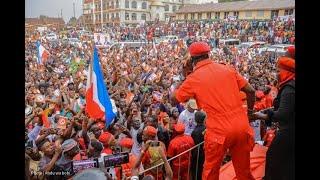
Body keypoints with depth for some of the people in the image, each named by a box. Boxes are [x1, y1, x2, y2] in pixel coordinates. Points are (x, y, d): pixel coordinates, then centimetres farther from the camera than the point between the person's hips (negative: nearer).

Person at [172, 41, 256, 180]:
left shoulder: (194, 78, -5)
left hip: (219, 131, -4)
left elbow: (174, 99, 6)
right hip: (242, 127, 4)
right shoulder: (227, 69, 6)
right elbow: (250, 91, 7)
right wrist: (250, 112, 22)